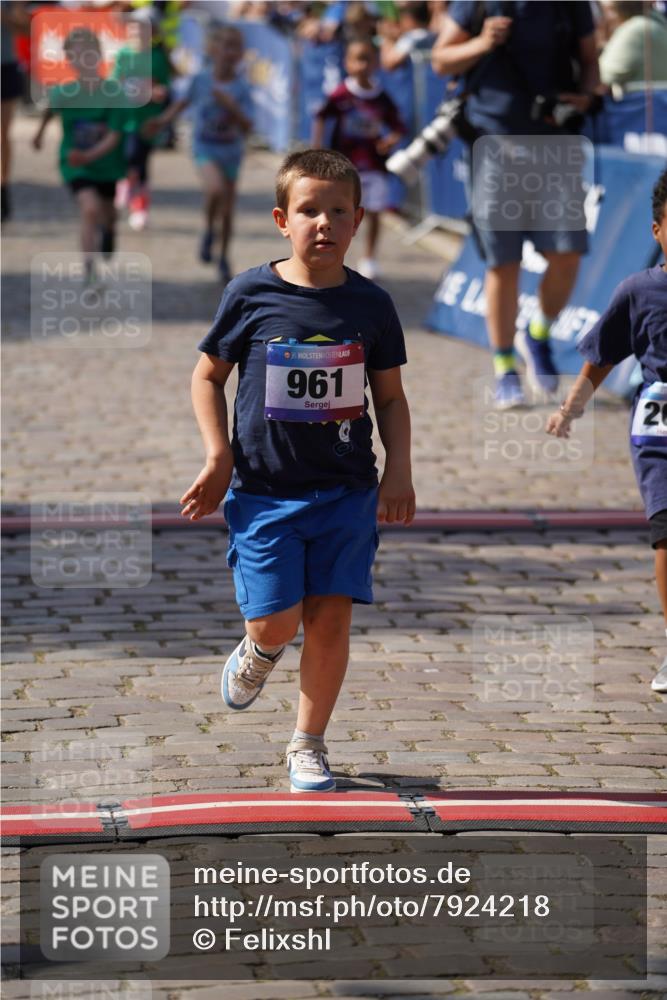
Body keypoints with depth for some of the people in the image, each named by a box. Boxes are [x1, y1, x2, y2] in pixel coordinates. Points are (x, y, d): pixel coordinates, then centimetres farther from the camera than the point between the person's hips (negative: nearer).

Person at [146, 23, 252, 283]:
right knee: (216, 188, -30)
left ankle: (223, 258, 33)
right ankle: (208, 232, -2)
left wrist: (231, 106, -29)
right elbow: (185, 100, 11)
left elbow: (246, 127, -15)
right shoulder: (201, 79, -9)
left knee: (227, 208, 12)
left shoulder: (241, 87, -11)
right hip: (205, 147, -2)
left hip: (231, 151, 2)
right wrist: (164, 119, 5)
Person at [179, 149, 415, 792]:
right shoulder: (250, 295, -4)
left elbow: (390, 397, 11)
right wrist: (219, 458, -3)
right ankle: (259, 652, 31)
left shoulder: (371, 305, 1)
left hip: (347, 491, 1)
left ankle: (308, 744, 14)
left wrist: (398, 472, 0)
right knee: (275, 621, -7)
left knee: (330, 618, -2)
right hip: (264, 489, -1)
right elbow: (208, 376, 6)